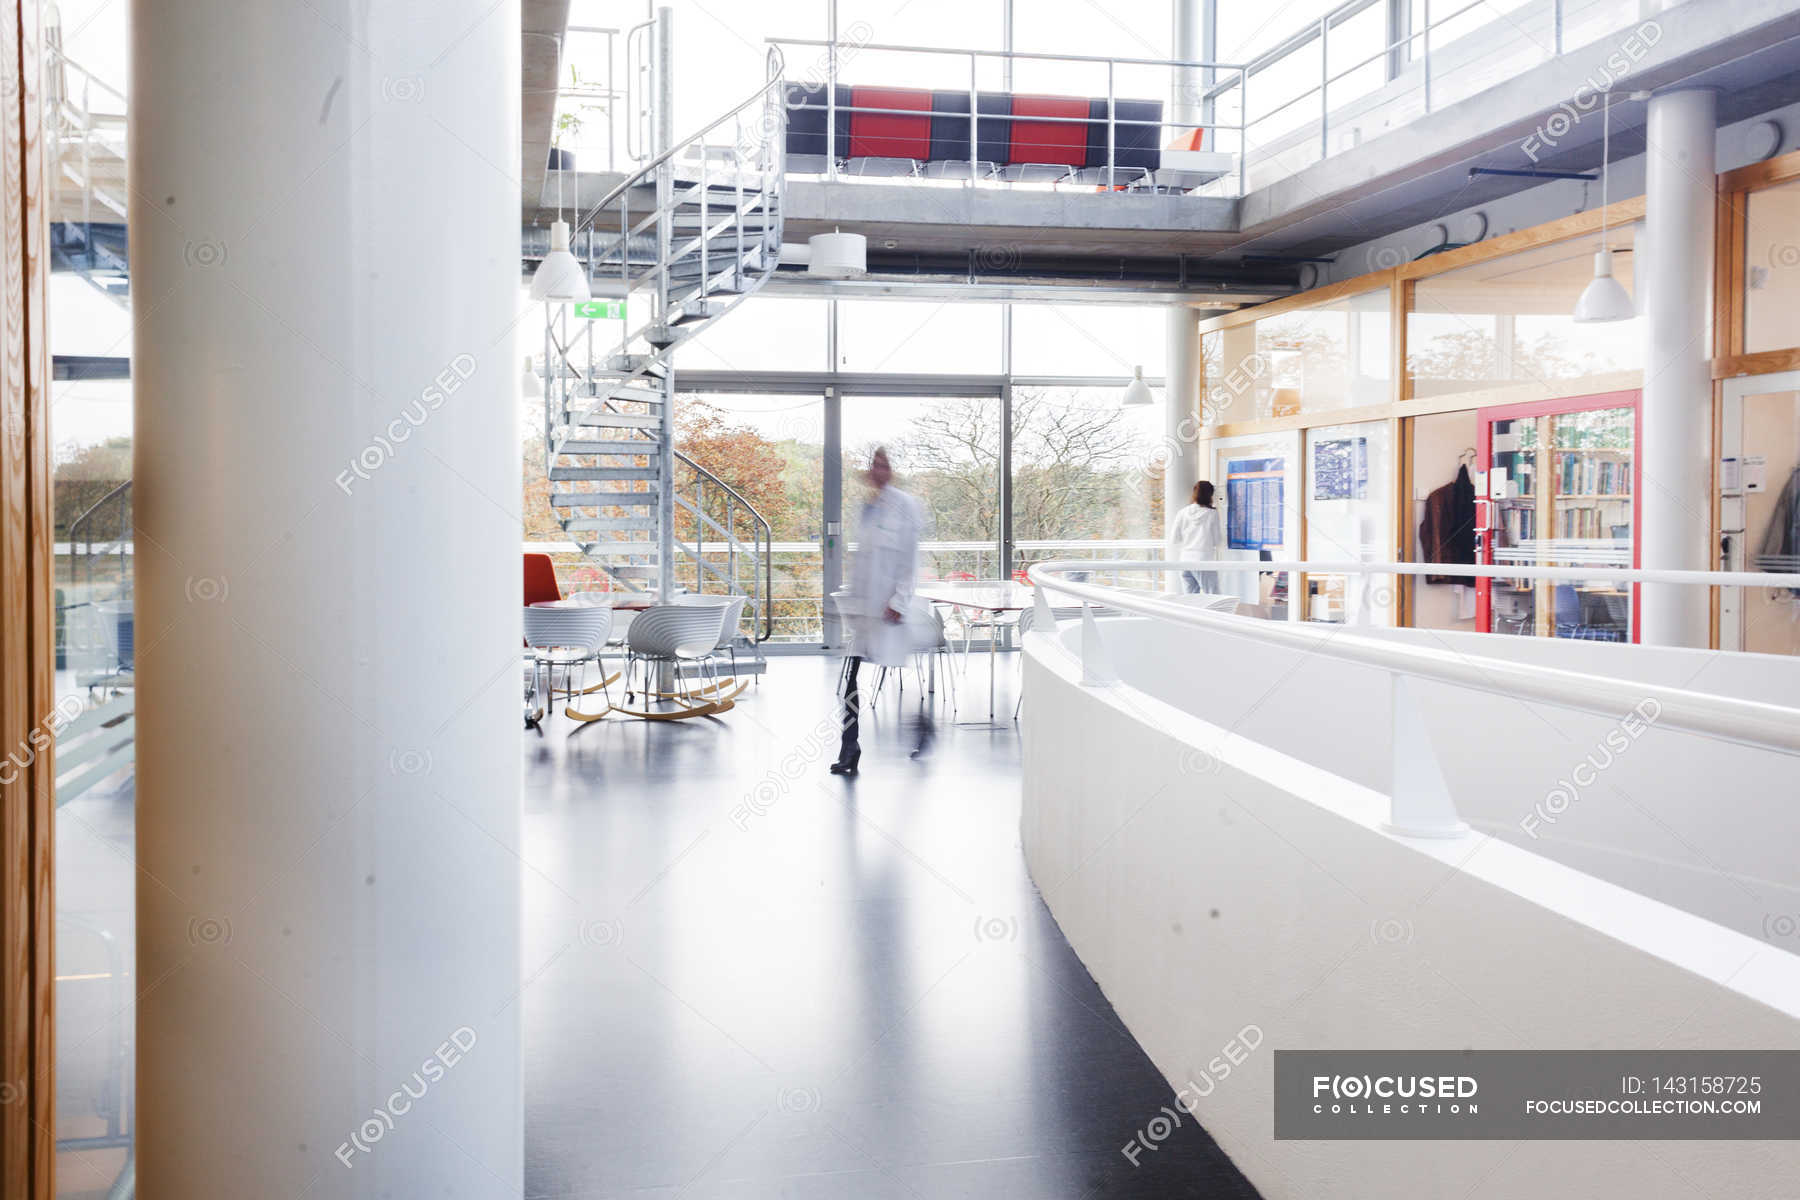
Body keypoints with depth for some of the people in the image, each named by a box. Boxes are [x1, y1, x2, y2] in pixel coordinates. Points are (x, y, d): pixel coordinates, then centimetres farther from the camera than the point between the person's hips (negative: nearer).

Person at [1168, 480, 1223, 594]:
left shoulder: (1182, 513, 3)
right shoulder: (1212, 514, -6)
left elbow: (1174, 539, 7)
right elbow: (1217, 539, 1)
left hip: (1185, 560, 4)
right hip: (1204, 560, -4)